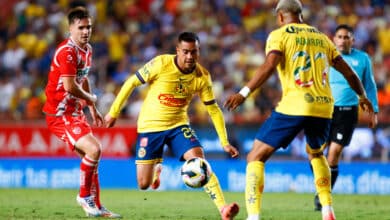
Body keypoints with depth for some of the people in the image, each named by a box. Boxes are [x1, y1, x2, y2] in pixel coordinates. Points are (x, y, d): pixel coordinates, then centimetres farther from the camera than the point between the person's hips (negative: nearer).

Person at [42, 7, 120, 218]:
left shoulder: (87, 50, 11)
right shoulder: (67, 52, -20)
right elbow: (69, 86, -26)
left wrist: (93, 110, 25)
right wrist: (90, 98, -8)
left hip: (75, 113, 10)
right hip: (60, 114, -10)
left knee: (90, 156, 13)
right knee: (94, 150, -21)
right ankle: (84, 196, -3)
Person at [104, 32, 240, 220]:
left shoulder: (202, 76, -9)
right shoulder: (161, 64, -18)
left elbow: (213, 109, 0)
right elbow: (131, 83, -8)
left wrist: (225, 142, -5)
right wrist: (113, 112, -5)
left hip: (179, 126, 2)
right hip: (150, 126, -1)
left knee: (200, 161, -24)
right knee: (144, 184, 0)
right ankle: (156, 169, 39)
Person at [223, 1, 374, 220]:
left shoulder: (279, 35, 4)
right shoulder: (321, 38, 19)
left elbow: (270, 65, -15)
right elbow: (349, 72, 23)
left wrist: (244, 93, -16)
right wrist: (363, 97, 39)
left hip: (293, 107, -5)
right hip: (323, 108, 5)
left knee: (256, 157, 3)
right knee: (316, 153, 33)